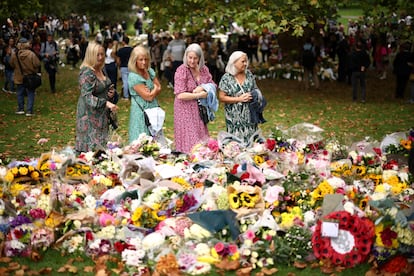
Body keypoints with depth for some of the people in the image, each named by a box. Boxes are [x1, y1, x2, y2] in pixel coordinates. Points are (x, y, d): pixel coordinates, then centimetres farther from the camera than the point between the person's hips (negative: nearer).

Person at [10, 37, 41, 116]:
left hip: (19, 78, 2)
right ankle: (29, 111, 4)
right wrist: (35, 71, 5)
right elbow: (37, 64, -14)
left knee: (20, 93, 17)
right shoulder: (31, 54, -17)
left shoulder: (14, 55, -9)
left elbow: (12, 65, 5)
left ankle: (21, 109, 21)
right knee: (30, 94, 6)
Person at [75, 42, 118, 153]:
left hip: (103, 114, 8)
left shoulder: (101, 70, 9)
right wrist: (106, 103, -37)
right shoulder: (87, 73, -18)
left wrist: (112, 92, 3)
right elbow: (87, 96, -26)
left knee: (102, 146, 10)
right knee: (91, 146, -5)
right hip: (90, 114, -8)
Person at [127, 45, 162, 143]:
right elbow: (148, 97, -17)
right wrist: (155, 88, 2)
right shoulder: (133, 77, -16)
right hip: (141, 112, -7)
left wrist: (151, 92, -14)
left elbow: (159, 89, 6)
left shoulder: (150, 71, 8)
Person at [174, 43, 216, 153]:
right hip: (185, 110, -6)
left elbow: (213, 85, 8)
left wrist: (202, 88, -13)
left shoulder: (204, 69, 7)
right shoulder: (182, 70, -11)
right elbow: (180, 95, -18)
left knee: (202, 140, 6)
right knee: (189, 141, -5)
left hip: (200, 110, 6)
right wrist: (199, 95, -14)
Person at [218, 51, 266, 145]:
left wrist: (256, 95, -4)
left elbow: (255, 89, 18)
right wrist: (239, 99, -15)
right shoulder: (227, 78, -7)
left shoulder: (249, 74, 6)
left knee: (251, 140, 7)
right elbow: (221, 97, -9)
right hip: (235, 117, -4)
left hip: (250, 115, 4)